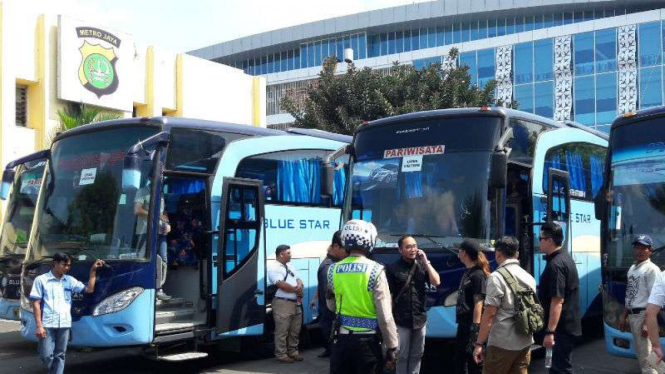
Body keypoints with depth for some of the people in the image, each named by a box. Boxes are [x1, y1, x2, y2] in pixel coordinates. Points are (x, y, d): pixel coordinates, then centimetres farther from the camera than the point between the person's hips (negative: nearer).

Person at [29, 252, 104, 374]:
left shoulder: (70, 280, 11)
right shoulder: (41, 280, -1)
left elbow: (89, 289, 9)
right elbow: (36, 303, -3)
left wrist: (93, 270, 2)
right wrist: (39, 325, -9)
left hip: (64, 324, 4)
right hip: (47, 324, -4)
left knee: (60, 355, 6)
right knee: (46, 355, -4)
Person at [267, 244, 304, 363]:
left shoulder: (290, 266, 18)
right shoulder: (274, 268, -10)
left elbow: (299, 280, 18)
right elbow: (282, 285, -20)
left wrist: (300, 286, -7)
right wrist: (296, 290, -8)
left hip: (296, 303, 8)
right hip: (282, 304, -8)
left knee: (295, 330, 13)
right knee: (282, 331, -4)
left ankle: (293, 352, 23)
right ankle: (281, 355, 2)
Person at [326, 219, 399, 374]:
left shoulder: (334, 269, 0)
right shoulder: (375, 270, -12)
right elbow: (385, 315, -13)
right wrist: (392, 348, -6)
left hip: (341, 338, 3)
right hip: (367, 340, -3)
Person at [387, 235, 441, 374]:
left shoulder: (422, 266, 7)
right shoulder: (393, 269, -6)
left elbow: (436, 282, -4)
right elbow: (389, 296, -5)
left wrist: (426, 261, -7)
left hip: (420, 319, 4)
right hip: (401, 321, -4)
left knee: (416, 355, 12)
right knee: (402, 356, 3)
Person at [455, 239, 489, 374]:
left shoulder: (478, 274, -15)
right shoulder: (468, 272, 12)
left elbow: (479, 303, -20)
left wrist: (475, 328, -23)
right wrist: (462, 325, 17)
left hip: (472, 326, -9)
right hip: (463, 325, 9)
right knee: (459, 363, 17)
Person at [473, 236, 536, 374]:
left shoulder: (497, 277, -12)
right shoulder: (529, 278, 10)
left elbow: (490, 313, -16)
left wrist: (479, 343, -13)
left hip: (501, 343, -7)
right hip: (525, 342, 7)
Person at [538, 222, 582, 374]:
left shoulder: (555, 264, -21)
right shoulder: (565, 258, 12)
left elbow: (557, 301, -26)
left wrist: (550, 331, -27)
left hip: (562, 327, -10)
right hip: (568, 324, 10)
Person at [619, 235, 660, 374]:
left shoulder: (651, 269, -12)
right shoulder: (632, 269, 15)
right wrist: (623, 316, 21)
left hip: (643, 315, -9)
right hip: (632, 315, 9)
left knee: (646, 358, -9)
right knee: (640, 355, 17)